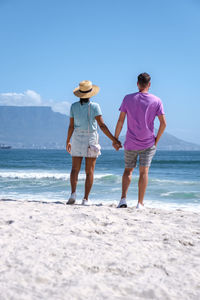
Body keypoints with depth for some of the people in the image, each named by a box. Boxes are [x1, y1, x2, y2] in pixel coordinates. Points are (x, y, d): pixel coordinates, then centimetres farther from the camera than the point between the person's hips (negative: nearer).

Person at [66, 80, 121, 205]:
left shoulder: (74, 106, -1)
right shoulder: (94, 106, -9)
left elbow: (71, 126, 2)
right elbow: (102, 125, -15)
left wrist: (68, 141, 14)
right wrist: (114, 139, -13)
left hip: (77, 139, 2)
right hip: (91, 139, -2)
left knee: (75, 169, 9)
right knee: (89, 171, 4)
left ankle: (73, 193, -10)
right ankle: (86, 199, 2)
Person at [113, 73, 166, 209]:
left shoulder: (128, 99, 0)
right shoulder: (156, 101, -1)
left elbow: (120, 121, -2)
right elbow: (163, 123, -6)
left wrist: (115, 139, 5)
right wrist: (156, 140, 5)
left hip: (131, 143, 1)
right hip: (148, 143, -1)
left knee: (128, 170, 13)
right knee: (144, 172, 1)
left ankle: (123, 199, 0)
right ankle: (140, 203, -1)